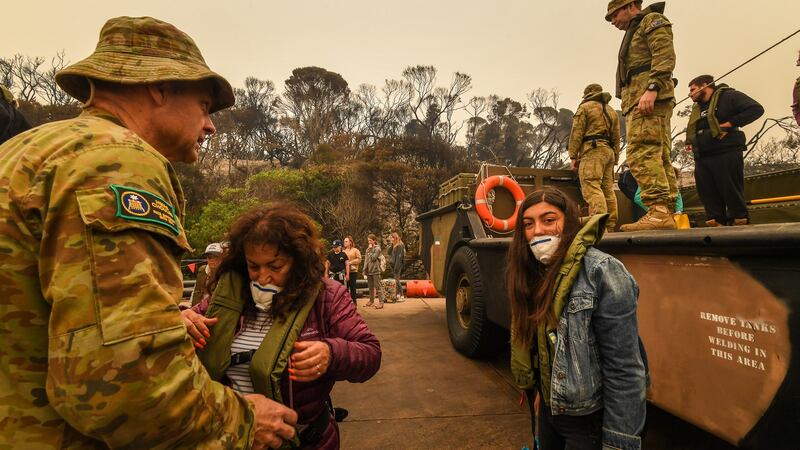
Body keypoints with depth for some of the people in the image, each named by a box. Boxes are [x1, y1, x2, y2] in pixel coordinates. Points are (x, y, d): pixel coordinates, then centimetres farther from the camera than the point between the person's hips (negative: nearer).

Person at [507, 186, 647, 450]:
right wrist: (533, 395, 13)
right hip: (548, 409, 6)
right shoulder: (530, 274, -2)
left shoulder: (602, 272, -23)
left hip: (590, 420, -6)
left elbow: (625, 369, -22)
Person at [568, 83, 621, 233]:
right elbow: (616, 138, 22)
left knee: (591, 188, -18)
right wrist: (615, 159, 22)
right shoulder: (612, 111, 26)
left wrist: (573, 156, -4)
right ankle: (611, 226, 5)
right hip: (609, 152, 8)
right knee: (608, 190, 7)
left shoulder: (585, 107, 6)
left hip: (592, 150, -8)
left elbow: (577, 133, -4)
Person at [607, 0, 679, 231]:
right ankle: (666, 215, -1)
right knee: (659, 157, 1)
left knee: (642, 153, -23)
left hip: (649, 97, -10)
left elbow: (665, 57, -10)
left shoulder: (652, 21, 7)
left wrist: (652, 88, -23)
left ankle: (658, 211, -31)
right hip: (638, 100, 10)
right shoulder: (636, 33, 35)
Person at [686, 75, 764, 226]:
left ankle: (740, 223, 3)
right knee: (708, 195, 2)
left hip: (726, 155, -7)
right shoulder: (696, 109, 24)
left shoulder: (728, 96, 2)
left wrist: (730, 124, -15)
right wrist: (692, 143, 11)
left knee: (732, 193, -5)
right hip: (702, 159, 7)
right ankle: (716, 225, 6)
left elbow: (756, 109, -7)